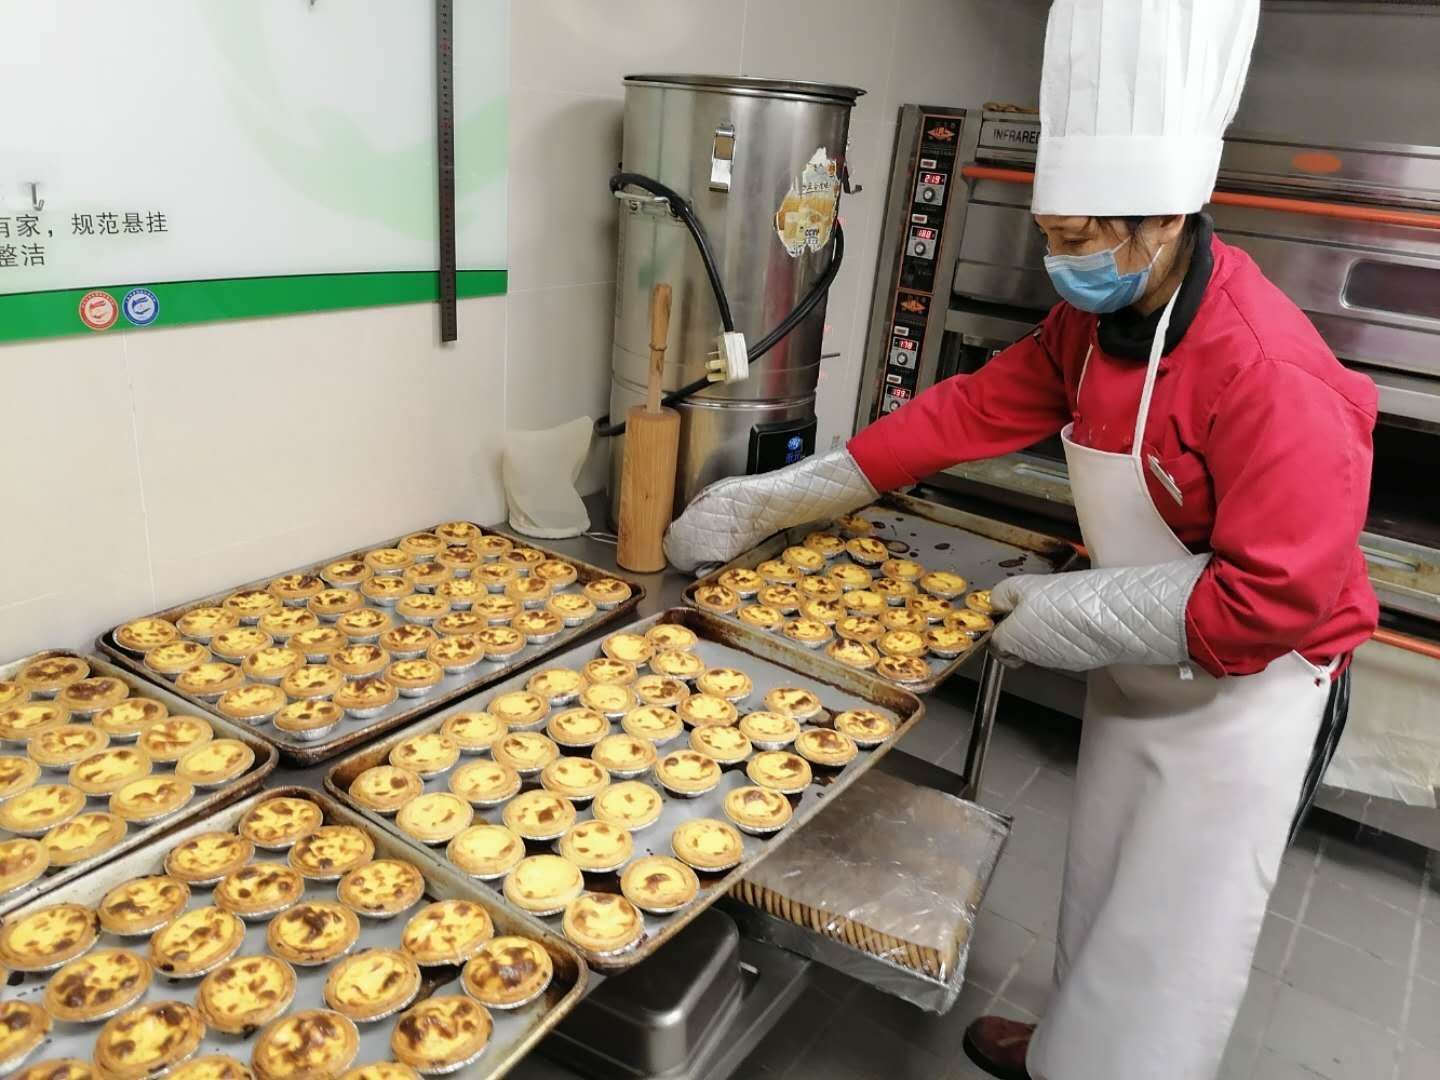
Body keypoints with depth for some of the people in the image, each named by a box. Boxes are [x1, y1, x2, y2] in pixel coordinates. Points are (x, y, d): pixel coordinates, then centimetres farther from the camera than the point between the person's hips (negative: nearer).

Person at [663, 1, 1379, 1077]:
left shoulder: (1268, 374, -31)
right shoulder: (1095, 319, -4)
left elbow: (1273, 599, -30)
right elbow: (969, 410, -3)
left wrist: (1082, 614, -22)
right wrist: (784, 496, -7)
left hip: (1245, 694, -8)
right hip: (1137, 675, 8)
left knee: (1166, 956, 7)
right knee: (1100, 900, 25)